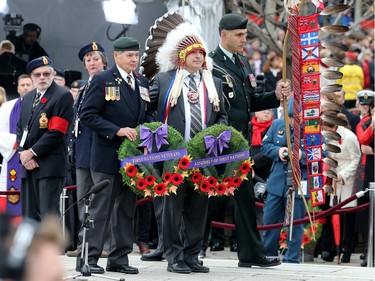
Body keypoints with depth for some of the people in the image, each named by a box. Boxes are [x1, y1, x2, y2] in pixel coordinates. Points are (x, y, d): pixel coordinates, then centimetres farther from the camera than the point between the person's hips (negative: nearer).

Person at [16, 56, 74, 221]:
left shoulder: (63, 96, -6)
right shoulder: (28, 98, 18)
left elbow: (56, 132, -13)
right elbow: (20, 128, 16)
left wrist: (32, 152, -12)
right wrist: (23, 154, -1)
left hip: (49, 166, -7)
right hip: (29, 166, 7)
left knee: (48, 215, -11)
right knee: (29, 216, 9)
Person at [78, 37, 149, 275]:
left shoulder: (142, 83, 13)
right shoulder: (103, 80, -6)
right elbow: (88, 115, -11)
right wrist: (117, 130, -19)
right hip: (108, 155, -6)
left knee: (127, 208, 9)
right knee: (101, 208, -5)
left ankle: (120, 259, 16)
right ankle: (90, 257, -1)